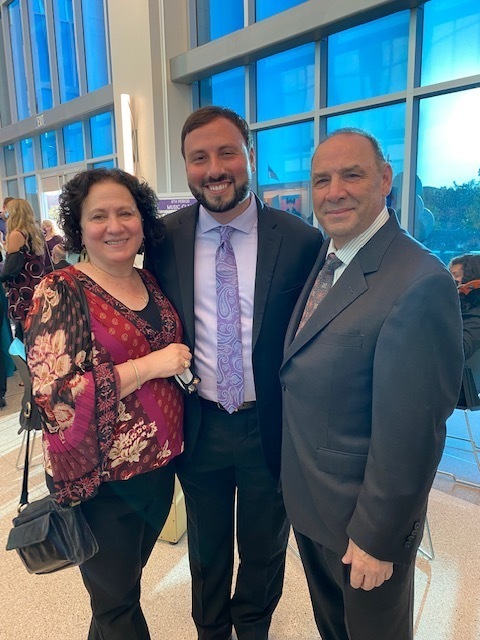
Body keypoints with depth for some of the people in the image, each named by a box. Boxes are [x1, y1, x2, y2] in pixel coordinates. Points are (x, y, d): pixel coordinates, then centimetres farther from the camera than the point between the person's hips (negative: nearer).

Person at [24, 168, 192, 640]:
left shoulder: (150, 282, 3)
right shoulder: (60, 292, -16)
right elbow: (54, 394, -23)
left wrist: (182, 361, -1)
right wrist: (149, 365, -25)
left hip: (160, 463, 6)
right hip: (101, 480, -5)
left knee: (130, 577, 27)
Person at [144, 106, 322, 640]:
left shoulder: (301, 241, -12)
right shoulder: (163, 239, -6)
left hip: (270, 427, -1)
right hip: (197, 424, 2)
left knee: (264, 546, 25)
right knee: (207, 546, 26)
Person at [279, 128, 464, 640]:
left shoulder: (420, 283, -26)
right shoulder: (321, 258, 0)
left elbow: (410, 434, -24)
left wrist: (376, 537, -15)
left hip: (363, 518, -7)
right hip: (305, 502, 7)